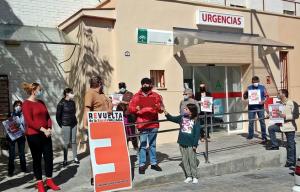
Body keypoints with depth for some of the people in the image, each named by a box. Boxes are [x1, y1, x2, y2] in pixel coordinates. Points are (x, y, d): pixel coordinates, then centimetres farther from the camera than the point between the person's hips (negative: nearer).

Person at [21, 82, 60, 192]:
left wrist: (49, 128, -3)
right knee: (37, 159, 3)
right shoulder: (26, 104, -10)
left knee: (49, 157, 7)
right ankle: (39, 183, 13)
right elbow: (29, 121, -17)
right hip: (34, 135, -7)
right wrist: (43, 130, -18)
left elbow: (47, 117, 13)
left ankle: (49, 181, 19)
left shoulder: (41, 102, 13)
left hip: (46, 134, 7)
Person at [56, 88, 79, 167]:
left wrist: (75, 121, 9)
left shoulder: (72, 102, 6)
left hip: (73, 124, 5)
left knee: (74, 141, 8)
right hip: (66, 125, -5)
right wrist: (61, 125, -3)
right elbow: (58, 116, -5)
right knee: (66, 143, -1)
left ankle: (75, 158, 16)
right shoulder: (61, 103, -9)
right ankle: (65, 160, 7)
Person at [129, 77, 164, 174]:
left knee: (153, 144, 11)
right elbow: (130, 108, 2)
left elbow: (161, 109, 9)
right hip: (142, 124, -2)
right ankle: (142, 165, 4)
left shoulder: (156, 96, 10)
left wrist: (158, 107, -13)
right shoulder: (137, 96, 5)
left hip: (153, 124, 2)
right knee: (143, 145, -3)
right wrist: (136, 108, -18)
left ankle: (154, 163, 21)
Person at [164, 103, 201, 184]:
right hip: (182, 143, 5)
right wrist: (166, 113, -7)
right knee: (185, 160, 11)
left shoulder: (195, 121, -11)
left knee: (192, 160, 4)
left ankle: (195, 177, 17)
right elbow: (172, 119, 10)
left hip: (191, 144, -5)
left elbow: (197, 133, -10)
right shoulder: (182, 117, 3)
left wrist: (195, 144, -12)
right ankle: (189, 176, 23)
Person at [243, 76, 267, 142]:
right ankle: (250, 135, 15)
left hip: (260, 107, -1)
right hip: (251, 107, 1)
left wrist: (263, 101, -15)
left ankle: (264, 136, 5)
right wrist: (246, 93, -13)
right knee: (251, 122, 3)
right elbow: (244, 97, 9)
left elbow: (266, 96, 4)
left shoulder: (262, 87, 5)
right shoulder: (249, 88, 6)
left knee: (262, 121, -1)